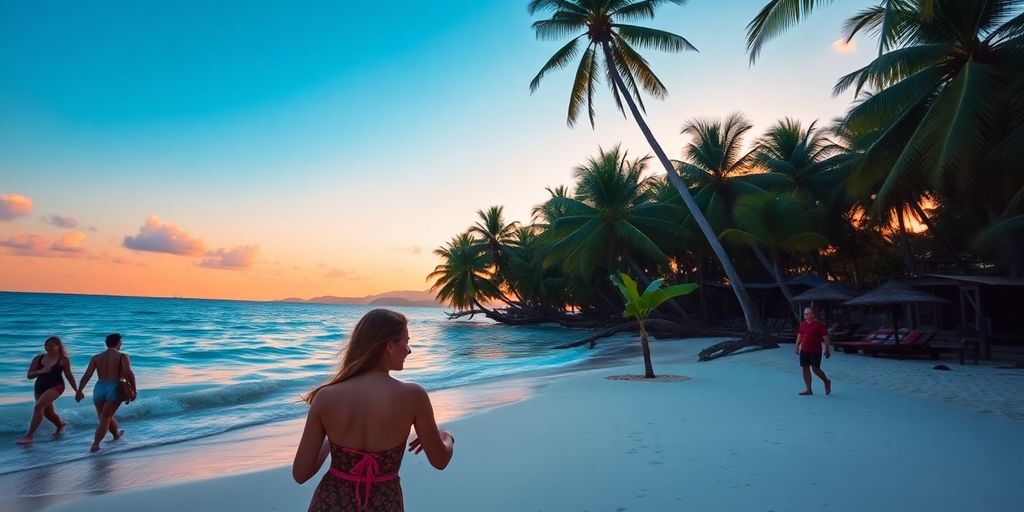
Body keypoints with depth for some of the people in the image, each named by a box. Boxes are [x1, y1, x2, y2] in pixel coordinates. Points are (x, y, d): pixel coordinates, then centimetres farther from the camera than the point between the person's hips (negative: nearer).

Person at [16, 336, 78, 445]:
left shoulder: (63, 359, -5)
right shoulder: (38, 358, 2)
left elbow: (68, 375, 3)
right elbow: (29, 375, 1)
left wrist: (76, 390, 5)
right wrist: (40, 371, -20)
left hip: (56, 386, -5)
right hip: (40, 387, 5)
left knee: (38, 406, -22)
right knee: (48, 412, 16)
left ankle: (29, 435, -13)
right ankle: (60, 424, 46)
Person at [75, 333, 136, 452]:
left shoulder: (96, 357, 11)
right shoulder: (122, 356, 0)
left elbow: (87, 375, 0)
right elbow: (128, 373, -14)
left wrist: (79, 391, 4)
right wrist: (134, 389, -8)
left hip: (99, 389, 5)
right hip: (114, 389, -4)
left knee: (107, 417, 22)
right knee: (105, 419, -1)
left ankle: (116, 434, 44)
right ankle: (95, 445, -9)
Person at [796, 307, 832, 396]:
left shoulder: (819, 325, -8)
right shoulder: (802, 324, 9)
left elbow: (825, 338, -8)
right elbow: (799, 336, 17)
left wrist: (827, 349, -10)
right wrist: (797, 347, 15)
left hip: (815, 351, -6)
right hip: (804, 351, 6)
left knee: (815, 369, -4)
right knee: (805, 368, 5)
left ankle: (826, 381, 27)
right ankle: (808, 389, 13)